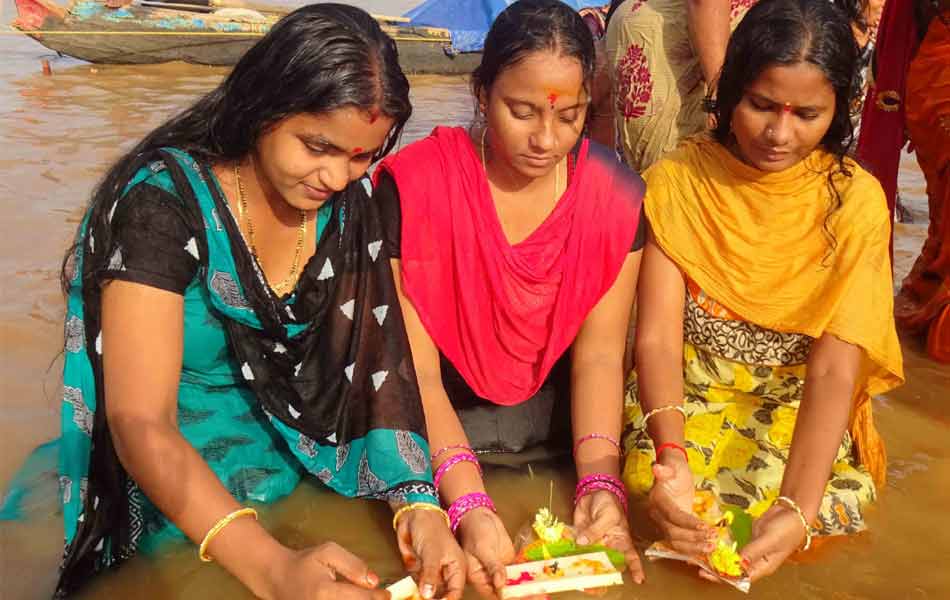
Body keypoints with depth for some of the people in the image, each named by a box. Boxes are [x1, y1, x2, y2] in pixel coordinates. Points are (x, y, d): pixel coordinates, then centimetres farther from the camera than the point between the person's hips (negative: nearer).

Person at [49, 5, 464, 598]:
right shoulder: (165, 201, -20)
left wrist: (419, 504, -23)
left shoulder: (353, 202, -4)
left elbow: (383, 357, -7)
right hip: (182, 497, -3)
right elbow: (139, 423, -25)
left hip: (309, 476, 4)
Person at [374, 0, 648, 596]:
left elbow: (599, 354, -8)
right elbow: (417, 371, -18)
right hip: (440, 426, -2)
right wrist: (470, 505, -30)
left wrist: (600, 483, -22)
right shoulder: (413, 186, -17)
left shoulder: (616, 193, -8)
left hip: (557, 416, 3)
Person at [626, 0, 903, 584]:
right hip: (686, 395, 0)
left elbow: (835, 367, -18)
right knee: (663, 491, -27)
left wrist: (800, 508, -35)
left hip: (799, 407, 1)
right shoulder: (678, 179, -11)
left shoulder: (856, 200, -10)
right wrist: (671, 455, -38)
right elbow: (657, 336, -17)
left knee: (831, 510, -25)